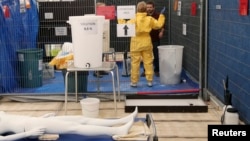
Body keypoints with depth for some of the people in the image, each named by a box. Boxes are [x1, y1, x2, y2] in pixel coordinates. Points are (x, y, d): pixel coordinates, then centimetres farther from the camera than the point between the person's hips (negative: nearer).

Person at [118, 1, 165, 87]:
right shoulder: (150, 19, -4)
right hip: (146, 43, 2)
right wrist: (161, 17, 23)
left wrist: (121, 20, 9)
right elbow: (159, 25, 7)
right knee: (148, 62, 9)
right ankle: (150, 81, 12)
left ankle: (134, 82, 8)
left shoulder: (133, 20, -10)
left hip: (136, 44, -2)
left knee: (135, 63, 4)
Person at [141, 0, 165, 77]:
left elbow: (162, 26, 3)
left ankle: (157, 70, 16)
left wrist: (161, 32, -14)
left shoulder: (158, 16, -1)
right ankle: (145, 70, 17)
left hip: (155, 39, -1)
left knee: (156, 56, 4)